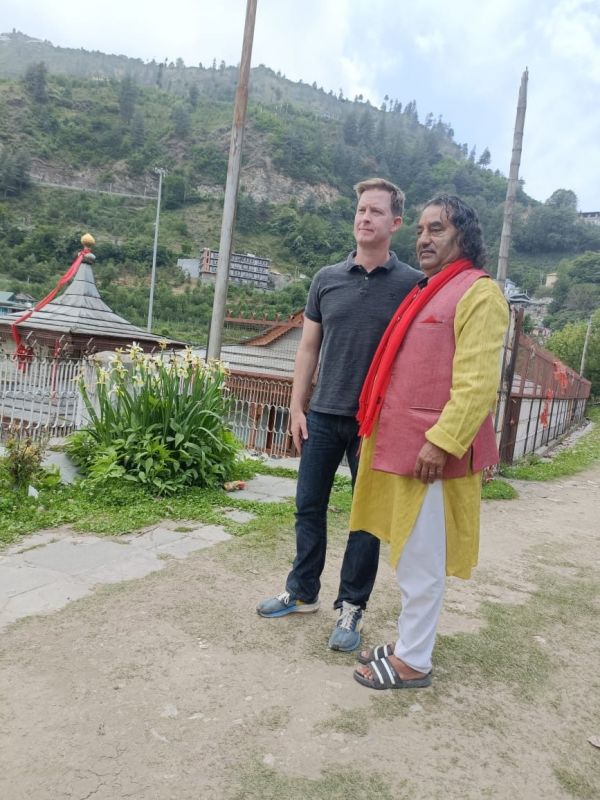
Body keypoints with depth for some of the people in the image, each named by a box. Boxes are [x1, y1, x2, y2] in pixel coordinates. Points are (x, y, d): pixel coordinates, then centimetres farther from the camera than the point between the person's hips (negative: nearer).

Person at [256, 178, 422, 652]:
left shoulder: (412, 284, -4)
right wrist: (297, 407, 5)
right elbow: (308, 347, 9)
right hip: (323, 416, 4)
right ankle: (303, 592, 30)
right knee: (309, 507, 12)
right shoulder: (327, 279, 5)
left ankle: (352, 607, 23)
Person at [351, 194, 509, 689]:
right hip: (400, 443, 9)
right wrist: (378, 424, 19)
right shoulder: (427, 292, 19)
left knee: (422, 561, 2)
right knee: (410, 556, 17)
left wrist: (442, 441, -23)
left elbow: (477, 382, -19)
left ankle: (413, 663, 17)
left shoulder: (478, 292, -10)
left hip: (432, 449, -9)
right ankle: (408, 644, 32)